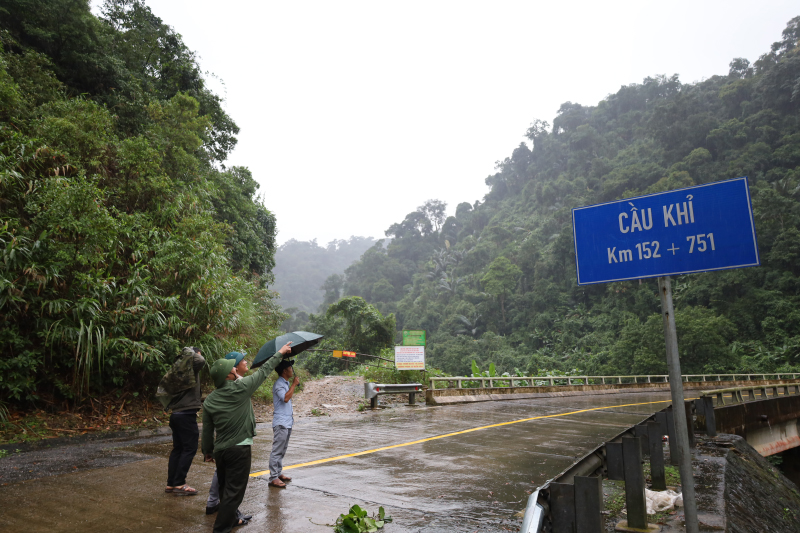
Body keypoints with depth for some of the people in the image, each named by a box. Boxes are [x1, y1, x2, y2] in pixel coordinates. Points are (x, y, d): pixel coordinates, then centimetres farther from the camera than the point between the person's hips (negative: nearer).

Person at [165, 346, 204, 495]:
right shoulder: (189, 366, -11)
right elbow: (200, 361, -29)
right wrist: (190, 351, -14)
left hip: (176, 414, 9)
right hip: (187, 414, -9)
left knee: (177, 448, 14)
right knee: (190, 448, -2)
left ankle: (171, 483, 18)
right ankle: (179, 484, 0)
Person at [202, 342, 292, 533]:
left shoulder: (209, 401, 1)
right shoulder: (240, 388, -14)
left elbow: (207, 431, 6)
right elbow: (263, 371, -3)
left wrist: (207, 451, 20)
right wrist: (280, 353, 9)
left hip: (220, 451, 6)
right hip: (239, 449, -6)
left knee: (225, 489, 21)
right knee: (233, 492, 1)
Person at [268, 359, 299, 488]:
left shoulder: (287, 383, 16)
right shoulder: (279, 384, -14)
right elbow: (285, 398, -29)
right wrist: (294, 385, -21)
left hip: (287, 422, 10)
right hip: (280, 423, -10)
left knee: (282, 451, 16)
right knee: (277, 451, -7)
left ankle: (279, 473, 24)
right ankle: (273, 478, -3)